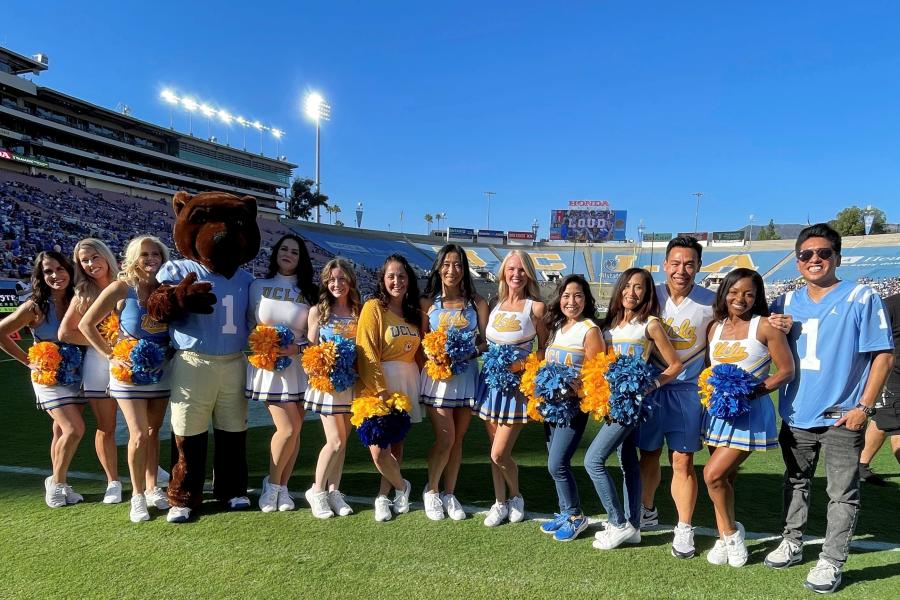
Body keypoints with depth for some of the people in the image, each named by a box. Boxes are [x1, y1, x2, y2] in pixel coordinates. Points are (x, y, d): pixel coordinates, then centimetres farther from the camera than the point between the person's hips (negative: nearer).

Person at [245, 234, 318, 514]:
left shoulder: (308, 292, 6)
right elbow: (248, 323, 10)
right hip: (266, 364, -2)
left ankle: (282, 487, 23)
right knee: (288, 429, -10)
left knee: (294, 429, 6)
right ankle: (272, 482, 16)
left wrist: (297, 348, -13)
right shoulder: (258, 286, 6)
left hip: (298, 364, 2)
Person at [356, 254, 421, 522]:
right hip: (379, 383, -5)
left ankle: (383, 497, 25)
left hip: (408, 382, 5)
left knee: (396, 441, 10)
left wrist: (416, 379, 3)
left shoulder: (414, 312, 12)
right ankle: (401, 486, 19)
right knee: (378, 449, -8)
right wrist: (381, 390, -16)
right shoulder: (373, 307, -6)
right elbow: (367, 353, -11)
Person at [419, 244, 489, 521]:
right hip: (437, 375, -2)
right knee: (445, 438, -6)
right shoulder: (427, 302, 1)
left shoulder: (476, 302, 4)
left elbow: (487, 341, 5)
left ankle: (449, 493, 25)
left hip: (467, 376, 2)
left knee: (457, 439, 9)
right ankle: (431, 490, 19)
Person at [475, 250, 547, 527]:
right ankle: (500, 502, 31)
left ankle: (516, 497, 24)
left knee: (499, 454, -5)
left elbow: (544, 348, -2)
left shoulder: (536, 307, -7)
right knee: (495, 450, 12)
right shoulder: (495, 305, 7)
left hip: (518, 384, -4)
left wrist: (522, 365, -15)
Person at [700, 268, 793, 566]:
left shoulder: (765, 326, -8)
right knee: (724, 477, 12)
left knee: (713, 474, -11)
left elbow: (787, 371, -8)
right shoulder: (716, 326, 7)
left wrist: (752, 391, -19)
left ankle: (731, 531, 13)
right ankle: (725, 538, 26)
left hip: (750, 412, -5)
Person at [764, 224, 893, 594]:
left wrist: (864, 406, -13)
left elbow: (883, 356, -10)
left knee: (842, 493, 5)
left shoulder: (862, 299, -9)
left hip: (841, 417, -5)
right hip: (795, 415, 5)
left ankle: (831, 562, 17)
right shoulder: (786, 304, 5)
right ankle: (791, 544, 33)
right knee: (796, 484, 18)